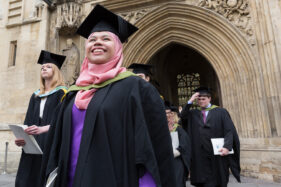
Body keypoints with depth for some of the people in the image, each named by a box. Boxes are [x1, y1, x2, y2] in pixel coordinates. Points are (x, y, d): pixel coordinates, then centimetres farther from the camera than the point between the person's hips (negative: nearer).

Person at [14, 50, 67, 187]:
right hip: (33, 145, 6)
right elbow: (29, 121, 16)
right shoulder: (36, 95, 18)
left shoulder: (62, 92, -1)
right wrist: (22, 137, -1)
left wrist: (43, 129, -26)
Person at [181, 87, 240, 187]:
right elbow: (182, 117, -6)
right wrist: (190, 101, -8)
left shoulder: (220, 112, 3)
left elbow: (229, 130, -4)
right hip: (200, 156, 2)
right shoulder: (193, 113, 11)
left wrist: (227, 146, -19)